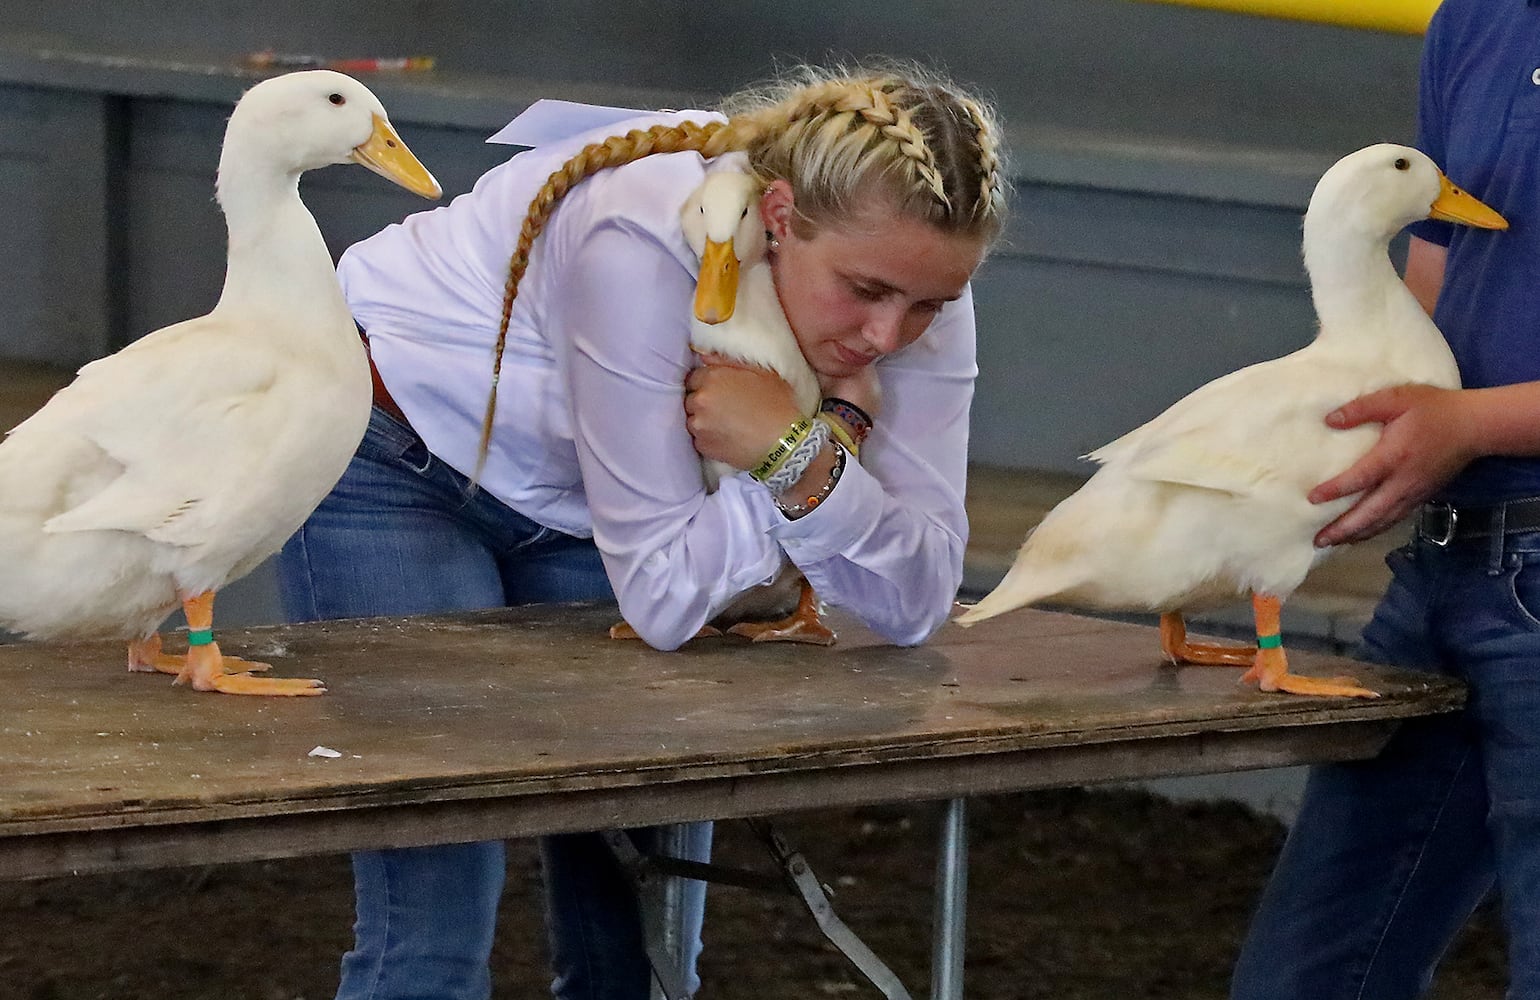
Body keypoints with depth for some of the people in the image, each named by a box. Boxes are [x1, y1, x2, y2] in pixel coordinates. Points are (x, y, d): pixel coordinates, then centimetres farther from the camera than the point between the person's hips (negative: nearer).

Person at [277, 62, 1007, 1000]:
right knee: (436, 911, -14)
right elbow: (664, 595, -32)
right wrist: (835, 434, -32)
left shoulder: (908, 268, -20)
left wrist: (804, 453, -36)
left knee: (646, 903, 2)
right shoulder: (644, 244, -37)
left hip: (570, 503, 6)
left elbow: (914, 605, -21)